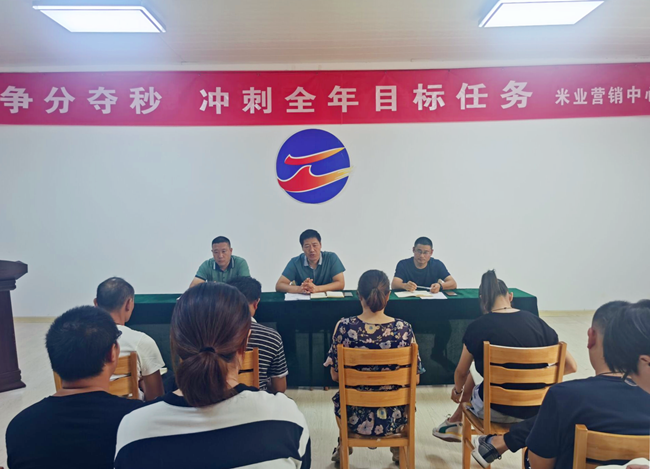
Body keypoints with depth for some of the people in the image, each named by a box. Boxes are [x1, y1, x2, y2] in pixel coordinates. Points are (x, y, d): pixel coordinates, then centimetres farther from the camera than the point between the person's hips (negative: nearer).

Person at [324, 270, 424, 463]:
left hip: (355, 417, 0)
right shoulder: (404, 329, -18)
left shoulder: (344, 327, -19)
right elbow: (415, 379, -7)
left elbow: (335, 376, -7)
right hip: (393, 418, 0)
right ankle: (398, 447, 47)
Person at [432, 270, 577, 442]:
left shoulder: (477, 327, -12)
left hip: (496, 410, -3)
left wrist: (457, 391, 21)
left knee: (472, 373, 28)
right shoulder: (537, 322, -4)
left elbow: (461, 373, 0)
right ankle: (455, 422, 44)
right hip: (534, 410, 4)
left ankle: (456, 422, 46)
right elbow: (571, 366, 0)